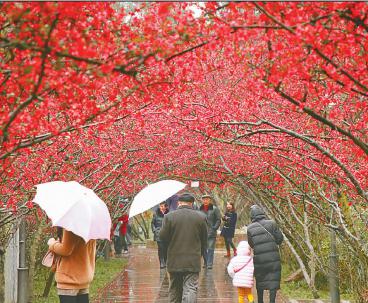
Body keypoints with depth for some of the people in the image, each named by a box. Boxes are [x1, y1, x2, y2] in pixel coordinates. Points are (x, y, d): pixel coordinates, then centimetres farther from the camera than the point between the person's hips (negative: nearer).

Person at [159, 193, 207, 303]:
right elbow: (204, 240, 6)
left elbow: (162, 237, -5)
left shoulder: (169, 216, -5)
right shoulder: (200, 217, -1)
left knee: (174, 291, 14)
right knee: (190, 289, -5)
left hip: (174, 261, 1)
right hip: (193, 261, -1)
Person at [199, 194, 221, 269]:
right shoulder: (200, 209, 8)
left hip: (211, 232, -4)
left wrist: (215, 228, -12)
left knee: (210, 248, -6)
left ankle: (210, 264, -4)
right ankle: (206, 262, 20)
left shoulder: (214, 209, -3)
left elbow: (218, 220, -3)